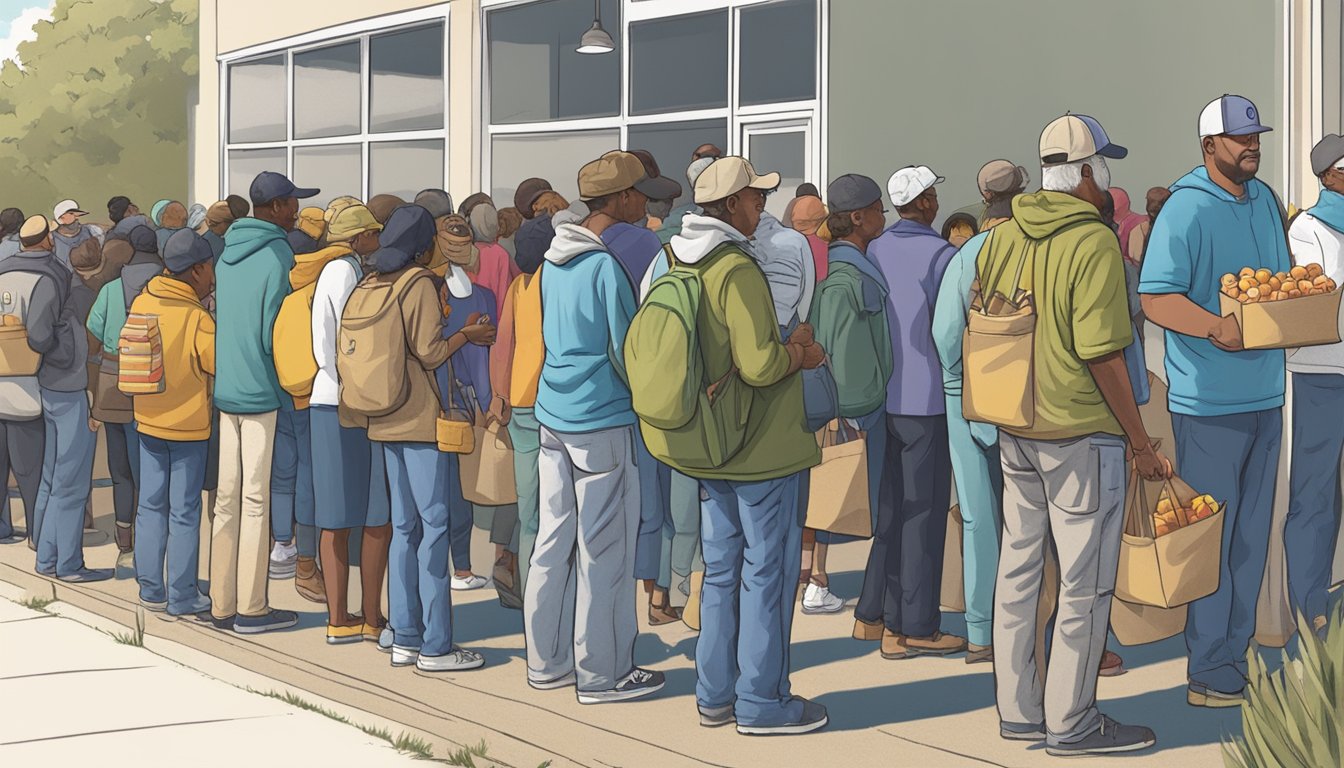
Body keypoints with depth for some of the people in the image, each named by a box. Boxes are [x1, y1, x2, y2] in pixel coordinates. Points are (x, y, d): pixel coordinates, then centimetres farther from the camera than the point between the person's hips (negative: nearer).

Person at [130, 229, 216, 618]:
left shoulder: (141, 303, -5)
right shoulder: (199, 319, -21)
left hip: (148, 420, 5)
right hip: (189, 423, -5)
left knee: (151, 505, 13)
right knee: (185, 511, 3)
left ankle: (151, 590, 18)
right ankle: (182, 597, 9)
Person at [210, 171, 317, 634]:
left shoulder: (227, 255, 12)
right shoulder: (278, 255, -11)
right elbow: (274, 332, -14)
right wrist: (286, 394, -4)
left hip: (225, 388, 7)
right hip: (262, 392, -7)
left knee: (228, 497, 10)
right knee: (255, 499, -2)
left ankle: (223, 605, 15)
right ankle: (250, 609, 3)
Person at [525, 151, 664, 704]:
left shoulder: (555, 259, 8)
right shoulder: (609, 264, -16)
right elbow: (626, 350, -13)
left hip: (553, 413, 8)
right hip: (602, 420, -8)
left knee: (554, 541, 13)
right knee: (604, 549, 0)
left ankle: (547, 662, 22)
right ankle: (603, 673, 8)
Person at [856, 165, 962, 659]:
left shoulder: (874, 251, 8)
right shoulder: (940, 255, -12)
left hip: (878, 396, 7)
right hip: (923, 399, -7)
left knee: (888, 504, 16)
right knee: (922, 512, 0)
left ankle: (873, 614, 20)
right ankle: (911, 628, 3)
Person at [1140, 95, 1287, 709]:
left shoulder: (1264, 200, 13)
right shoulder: (1186, 210, -11)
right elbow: (1156, 298, -18)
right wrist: (1216, 328, -30)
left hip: (1265, 393, 8)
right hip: (1209, 399, -8)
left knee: (1251, 536, 12)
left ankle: (1235, 658, 23)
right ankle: (1209, 675, 5)